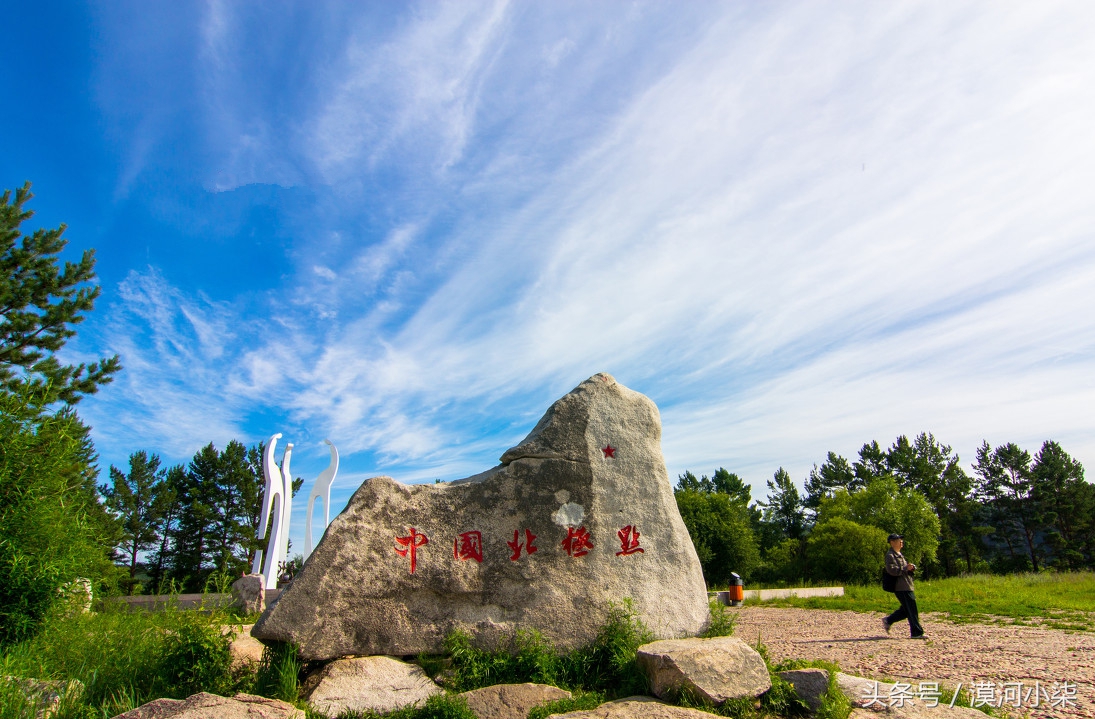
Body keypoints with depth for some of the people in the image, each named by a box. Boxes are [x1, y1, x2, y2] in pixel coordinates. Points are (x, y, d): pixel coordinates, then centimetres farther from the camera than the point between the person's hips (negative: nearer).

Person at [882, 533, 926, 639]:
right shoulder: (890, 555, -11)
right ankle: (916, 633, 3)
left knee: (906, 610, 12)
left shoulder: (899, 554, 22)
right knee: (912, 610, -5)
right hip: (901, 587, -10)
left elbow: (906, 567, 22)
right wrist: (905, 568, -23)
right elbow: (892, 570, -23)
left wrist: (912, 567, 0)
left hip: (906, 586, 10)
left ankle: (888, 621, 19)